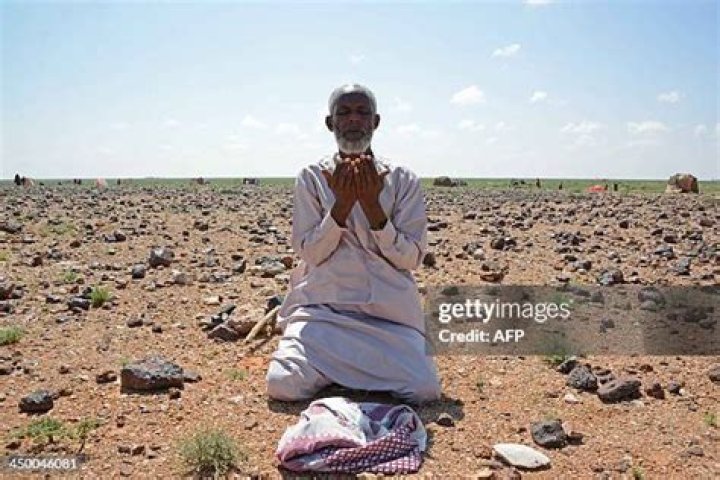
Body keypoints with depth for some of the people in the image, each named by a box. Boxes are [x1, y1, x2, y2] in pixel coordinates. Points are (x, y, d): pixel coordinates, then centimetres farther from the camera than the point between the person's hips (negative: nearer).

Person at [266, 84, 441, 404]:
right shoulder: (311, 178, 2)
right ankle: (345, 364, 13)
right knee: (283, 385, -21)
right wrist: (342, 203, -17)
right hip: (323, 308, 0)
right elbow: (310, 253, -4)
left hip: (390, 314, 1)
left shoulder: (403, 181, 1)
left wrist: (372, 205, -16)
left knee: (425, 391, -19)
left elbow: (411, 259, -4)